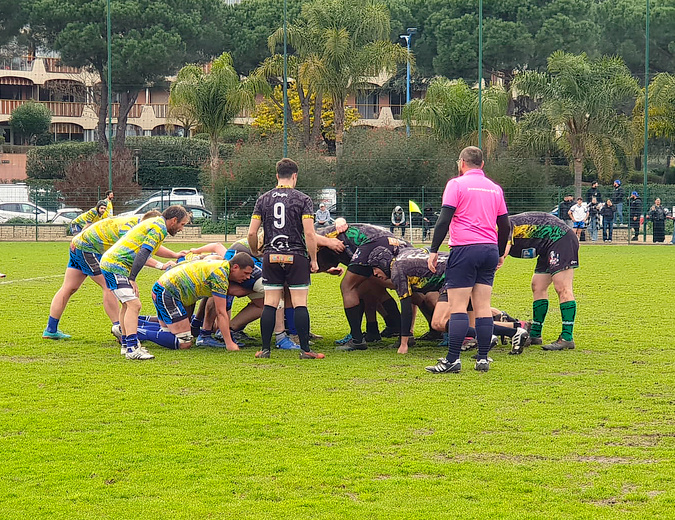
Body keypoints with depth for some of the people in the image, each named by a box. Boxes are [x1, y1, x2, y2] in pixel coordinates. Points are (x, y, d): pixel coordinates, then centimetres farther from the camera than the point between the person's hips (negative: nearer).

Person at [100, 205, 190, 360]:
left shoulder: (154, 223, 21)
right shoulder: (159, 227, -11)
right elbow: (143, 254, -19)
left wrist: (161, 266, 33)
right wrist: (132, 279, -19)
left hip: (109, 263, 11)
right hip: (116, 266, -11)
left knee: (128, 304, 19)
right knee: (133, 304, -16)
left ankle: (126, 344, 26)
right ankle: (132, 349, -23)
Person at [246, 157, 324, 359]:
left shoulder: (263, 199, 6)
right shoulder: (303, 199, -3)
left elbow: (252, 233, 4)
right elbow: (309, 234, -9)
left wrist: (255, 252, 21)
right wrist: (313, 259, 0)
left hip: (271, 257, 3)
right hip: (296, 256, -3)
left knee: (270, 303, 5)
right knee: (300, 303, -1)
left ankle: (265, 349, 5)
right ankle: (305, 349, -3)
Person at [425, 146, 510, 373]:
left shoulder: (457, 184, -2)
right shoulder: (495, 188, 14)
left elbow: (444, 220, -9)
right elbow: (505, 225, 17)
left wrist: (434, 250, -5)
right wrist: (500, 254, 28)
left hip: (465, 250, -5)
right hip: (490, 251, 5)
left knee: (458, 306, -6)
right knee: (483, 306, 7)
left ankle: (452, 360, -10)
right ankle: (483, 359, 5)